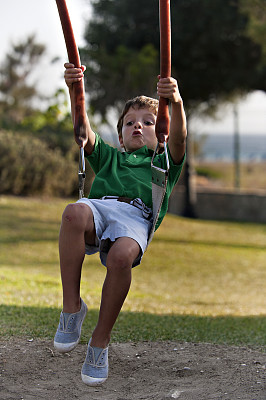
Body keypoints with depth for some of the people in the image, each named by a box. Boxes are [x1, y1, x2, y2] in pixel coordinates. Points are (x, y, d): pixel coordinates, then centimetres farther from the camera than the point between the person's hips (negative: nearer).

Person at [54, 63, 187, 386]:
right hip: (98, 206, 2)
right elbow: (84, 132, 21)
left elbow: (178, 138, 9)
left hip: (135, 217, -2)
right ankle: (72, 305, -29)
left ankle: (100, 341, -22)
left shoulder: (164, 162, 32)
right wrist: (74, 91, 3)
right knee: (74, 212, -37)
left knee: (121, 256, -37)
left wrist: (176, 102, -13)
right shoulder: (109, 156, 39)